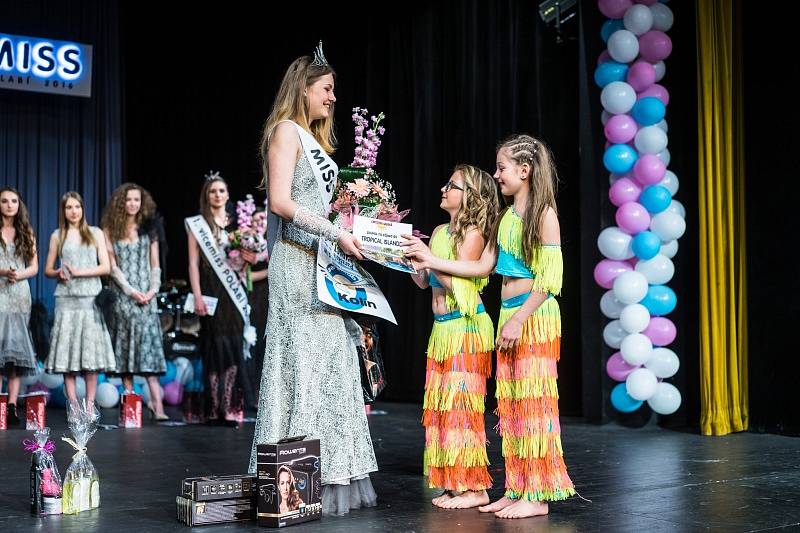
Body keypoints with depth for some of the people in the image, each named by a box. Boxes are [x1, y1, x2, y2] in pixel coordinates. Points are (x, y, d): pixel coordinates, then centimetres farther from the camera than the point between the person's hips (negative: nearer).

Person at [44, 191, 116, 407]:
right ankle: (73, 404, -1)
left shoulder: (95, 233, 9)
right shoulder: (57, 236, 12)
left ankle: (90, 404, -1)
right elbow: (48, 270, 13)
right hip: (66, 299, 1)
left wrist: (79, 272, -8)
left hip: (91, 298, -1)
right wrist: (58, 273, -9)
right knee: (66, 350, -5)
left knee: (91, 351, -5)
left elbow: (106, 267, 2)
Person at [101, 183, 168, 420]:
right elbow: (112, 265, 0)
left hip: (146, 296, 1)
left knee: (149, 344, -9)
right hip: (122, 295, -1)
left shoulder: (148, 229, 12)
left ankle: (157, 403, -16)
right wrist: (131, 291, -10)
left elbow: (155, 265, 11)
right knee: (124, 346, -1)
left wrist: (154, 289, -5)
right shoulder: (111, 230, 6)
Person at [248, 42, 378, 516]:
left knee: (331, 363, 5)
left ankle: (332, 478, 7)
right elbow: (281, 201, -16)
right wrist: (336, 232, -18)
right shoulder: (286, 131, -4)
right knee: (303, 361, -9)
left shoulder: (315, 139, 22)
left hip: (324, 262, 9)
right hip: (298, 261, -9)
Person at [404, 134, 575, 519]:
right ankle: (516, 490, 15)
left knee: (533, 403, -5)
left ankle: (537, 496, 1)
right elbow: (483, 266, 16)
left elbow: (549, 278, -15)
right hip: (509, 314, 8)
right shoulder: (506, 216, 14)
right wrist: (432, 261, 13)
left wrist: (519, 319, -18)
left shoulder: (544, 214, -9)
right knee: (510, 404, 8)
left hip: (535, 316, -8)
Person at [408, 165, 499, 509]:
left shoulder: (472, 234, -8)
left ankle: (475, 487, -3)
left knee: (461, 405, -8)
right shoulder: (439, 232, 15)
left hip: (466, 328, -8)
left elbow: (457, 281, -15)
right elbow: (423, 281, 17)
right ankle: (453, 484, 13)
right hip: (442, 328, 8)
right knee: (440, 406, 7)